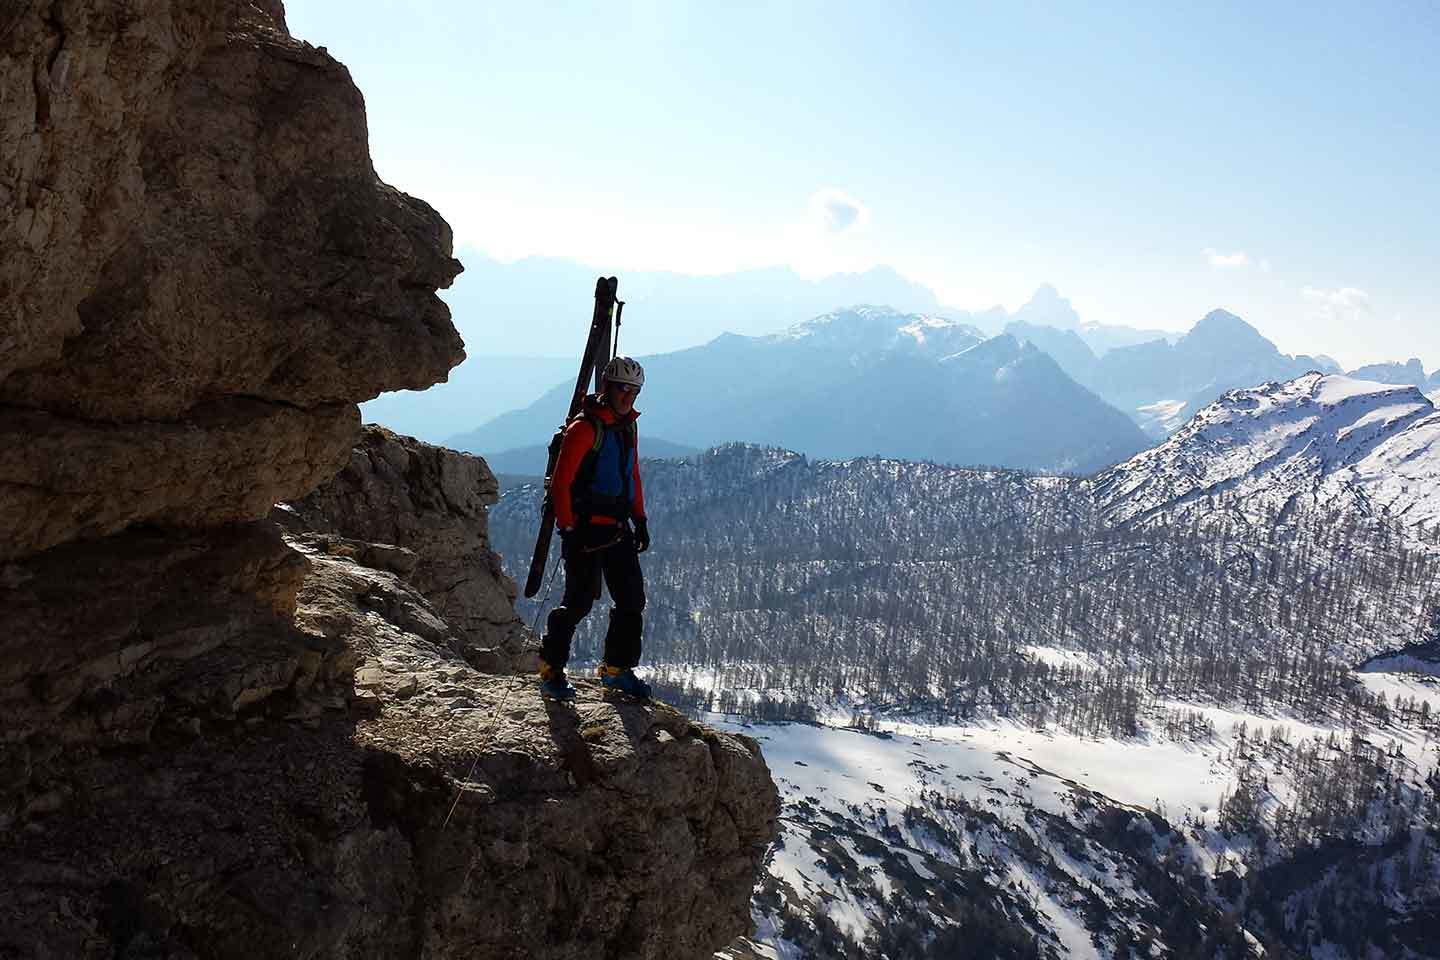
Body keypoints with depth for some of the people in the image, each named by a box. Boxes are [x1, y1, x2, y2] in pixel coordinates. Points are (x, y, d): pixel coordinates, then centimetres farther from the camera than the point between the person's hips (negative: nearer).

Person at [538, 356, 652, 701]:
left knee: (632, 599, 8)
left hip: (618, 529, 8)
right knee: (579, 601, -8)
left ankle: (617, 669, 20)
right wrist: (567, 529, -18)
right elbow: (560, 482, -15)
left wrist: (640, 520, 18)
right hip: (587, 529, -8)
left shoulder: (627, 426, 13)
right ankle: (550, 672, 5)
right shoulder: (585, 427, -13)